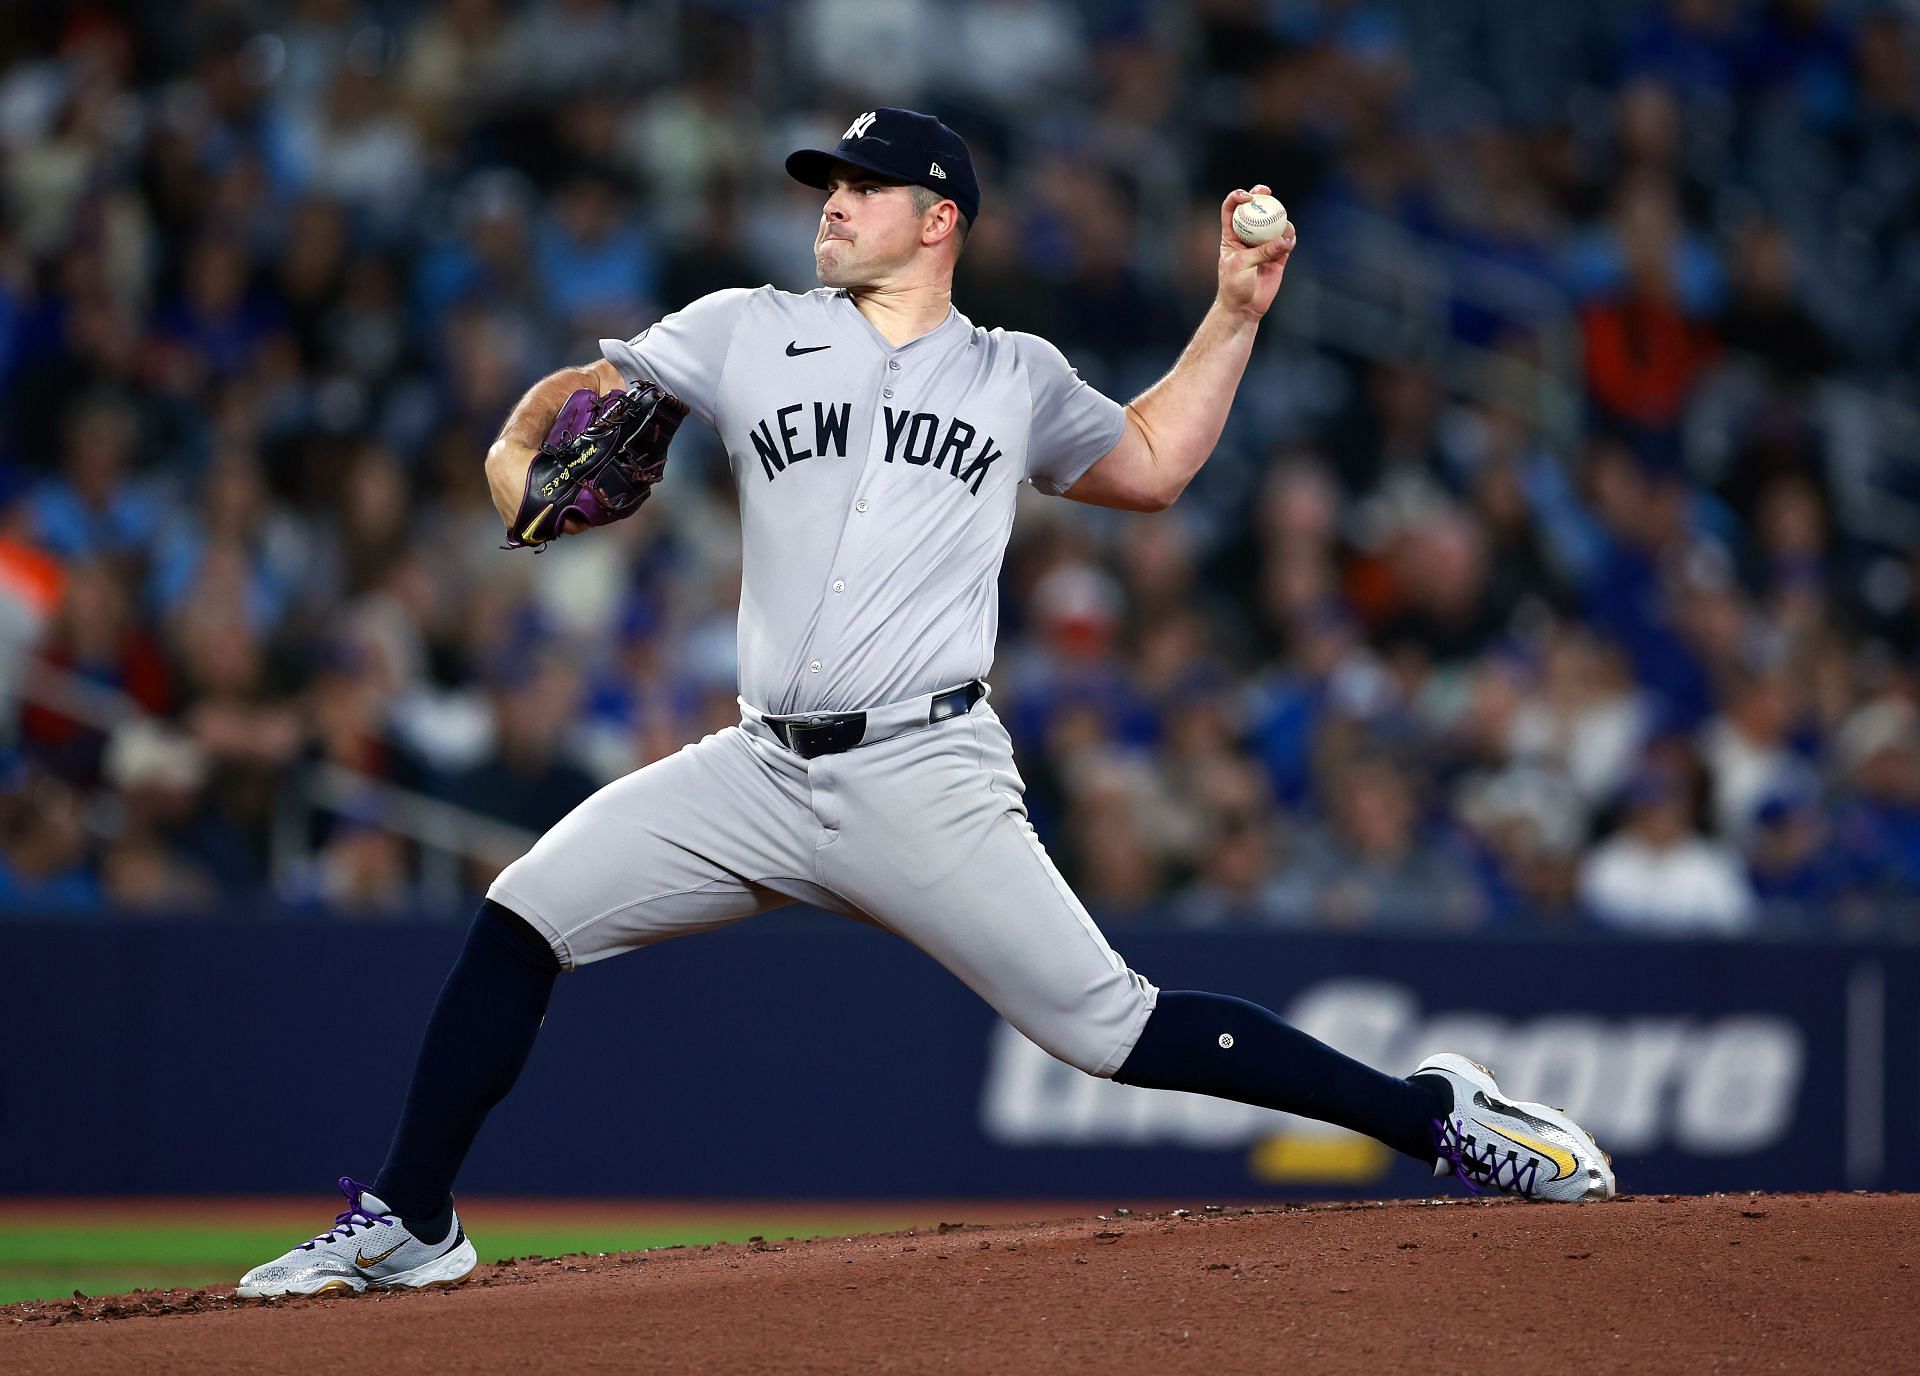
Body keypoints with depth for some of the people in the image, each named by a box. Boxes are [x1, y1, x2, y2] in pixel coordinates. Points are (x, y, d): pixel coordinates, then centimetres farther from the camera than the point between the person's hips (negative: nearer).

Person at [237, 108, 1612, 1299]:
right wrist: (519, 444, -7)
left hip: (926, 777, -2)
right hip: (761, 770, 2)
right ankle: (409, 1225, 1)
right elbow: (585, 390, 16)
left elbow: (1149, 465, 27)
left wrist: (1236, 313, 19)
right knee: (522, 917, -9)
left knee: (1111, 1028, -11)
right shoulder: (751, 334, 12)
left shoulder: (1018, 377, 13)